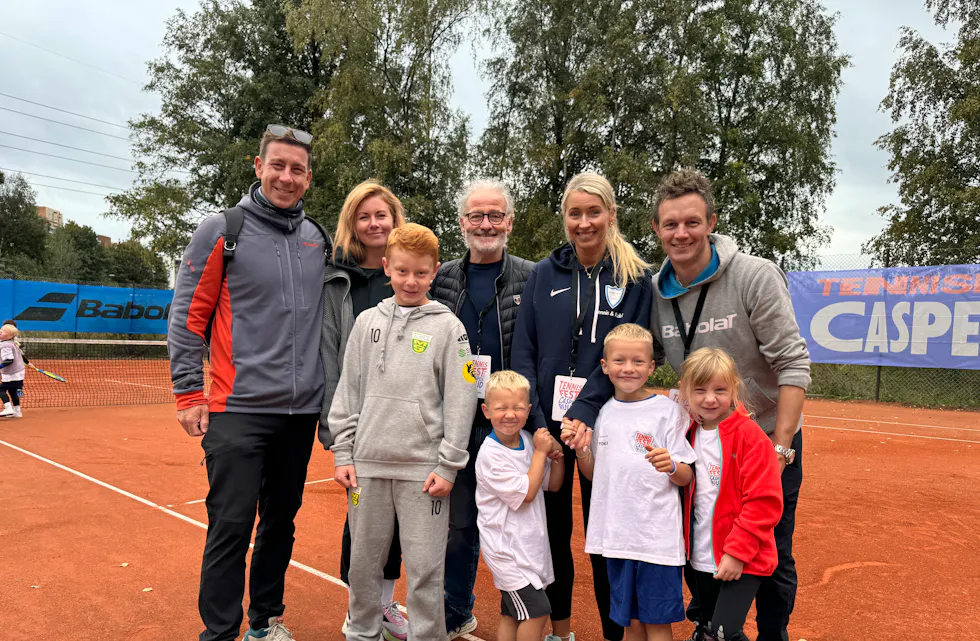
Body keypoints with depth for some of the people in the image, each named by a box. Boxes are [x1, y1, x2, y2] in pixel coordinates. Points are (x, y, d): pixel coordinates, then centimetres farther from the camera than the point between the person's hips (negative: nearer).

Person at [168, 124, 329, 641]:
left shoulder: (318, 239, 10)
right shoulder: (222, 230, -3)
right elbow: (188, 315, -3)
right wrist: (189, 393, -6)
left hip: (301, 410, 5)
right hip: (239, 408, -4)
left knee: (281, 521, 15)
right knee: (231, 526, -3)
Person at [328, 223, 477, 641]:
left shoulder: (447, 326, -2)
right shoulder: (367, 322, 8)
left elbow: (460, 400, -4)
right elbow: (347, 393, 10)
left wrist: (447, 466, -8)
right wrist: (343, 453, 5)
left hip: (423, 469, -3)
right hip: (367, 465, 3)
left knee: (425, 570, 4)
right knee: (363, 563, 15)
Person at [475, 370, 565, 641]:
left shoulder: (527, 440, 3)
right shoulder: (490, 454, -20)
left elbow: (554, 484, 11)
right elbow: (526, 492, -20)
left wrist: (558, 455, -6)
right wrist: (540, 452, -15)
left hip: (529, 545, 7)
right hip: (507, 549, -7)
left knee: (511, 614, 17)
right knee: (537, 611, -9)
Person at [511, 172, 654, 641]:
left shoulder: (635, 278, -1)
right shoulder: (544, 275, 3)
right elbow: (523, 353, 0)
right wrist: (537, 423, -9)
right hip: (546, 423, 2)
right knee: (552, 527, 12)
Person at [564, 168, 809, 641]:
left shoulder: (755, 277, -18)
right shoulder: (654, 292, -6)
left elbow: (793, 364, -17)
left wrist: (780, 447, -20)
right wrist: (585, 411, -18)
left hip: (769, 438, -3)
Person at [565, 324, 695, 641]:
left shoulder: (667, 410, -7)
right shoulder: (604, 412, 6)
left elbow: (686, 477, -5)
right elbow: (593, 474, 12)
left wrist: (671, 466, -26)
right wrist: (580, 449, -6)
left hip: (657, 535, -4)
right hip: (616, 532, 4)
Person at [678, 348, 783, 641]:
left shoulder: (749, 435, -15)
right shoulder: (689, 434, 4)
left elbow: (764, 502, -17)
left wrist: (738, 552, -18)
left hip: (741, 561, -6)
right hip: (701, 559, 6)